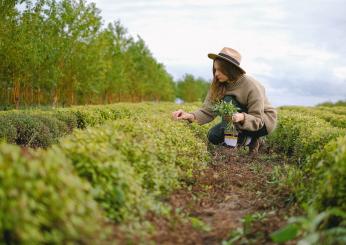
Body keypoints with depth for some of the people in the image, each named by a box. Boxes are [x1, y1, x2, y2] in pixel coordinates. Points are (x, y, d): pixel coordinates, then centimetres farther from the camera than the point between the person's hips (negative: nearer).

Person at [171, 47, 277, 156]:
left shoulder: (251, 86, -27)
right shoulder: (219, 85, -11)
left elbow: (257, 120, -26)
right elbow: (208, 110, -17)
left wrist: (242, 117, -48)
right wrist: (190, 116, -37)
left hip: (264, 121, -6)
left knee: (228, 101, -28)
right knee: (214, 136, -15)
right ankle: (250, 139, 4)